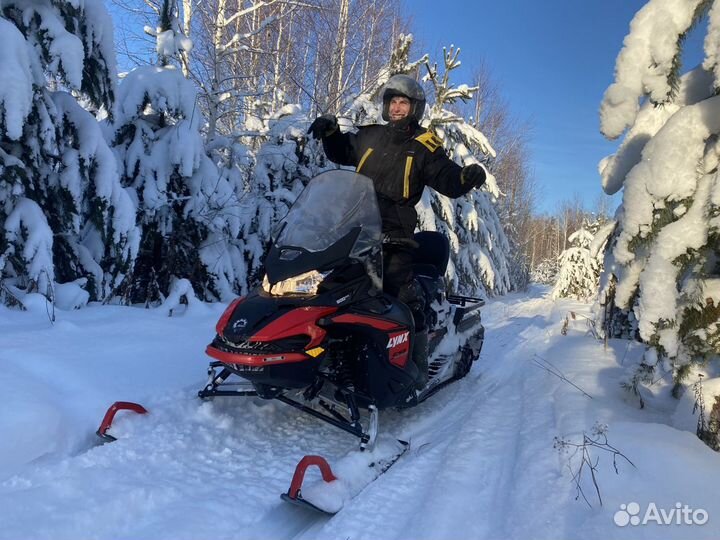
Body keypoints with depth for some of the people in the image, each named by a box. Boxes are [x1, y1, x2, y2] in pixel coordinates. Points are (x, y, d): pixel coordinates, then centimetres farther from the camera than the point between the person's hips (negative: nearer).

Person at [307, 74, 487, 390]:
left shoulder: (425, 147, 5)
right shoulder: (369, 136, 18)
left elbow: (448, 181, -5)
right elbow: (340, 153, 32)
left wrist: (467, 176, -26)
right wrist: (330, 131, 13)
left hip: (394, 237, -5)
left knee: (405, 302, -12)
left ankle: (417, 369, -3)